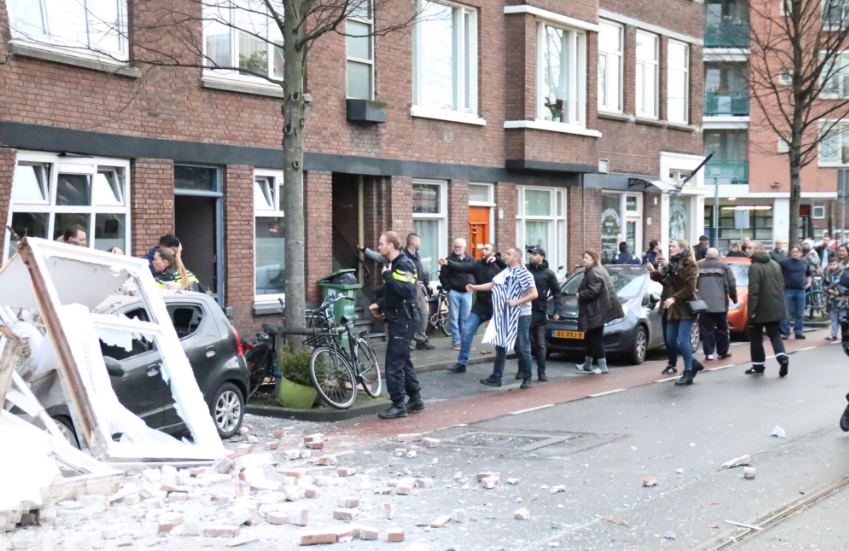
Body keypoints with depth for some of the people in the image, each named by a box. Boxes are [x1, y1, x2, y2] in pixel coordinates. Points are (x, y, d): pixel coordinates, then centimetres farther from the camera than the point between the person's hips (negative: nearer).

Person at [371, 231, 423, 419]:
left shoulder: (403, 264, -15)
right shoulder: (394, 264, 15)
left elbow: (406, 290, -30)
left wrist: (388, 276, -24)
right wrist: (379, 304, 13)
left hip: (404, 319, -10)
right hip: (398, 319, 10)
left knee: (394, 363, -9)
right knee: (402, 361, 16)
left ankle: (398, 405, -5)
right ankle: (415, 399, 24)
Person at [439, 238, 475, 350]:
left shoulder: (471, 260, 7)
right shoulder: (449, 260, -2)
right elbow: (443, 276, -1)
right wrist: (448, 288, -7)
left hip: (467, 293, 2)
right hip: (454, 292, -2)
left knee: (466, 318, 4)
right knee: (454, 318, 0)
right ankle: (456, 341, 4)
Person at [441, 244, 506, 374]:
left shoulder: (499, 265, -2)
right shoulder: (477, 265, 1)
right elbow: (462, 267, -14)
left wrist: (497, 259, -27)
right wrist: (448, 263, -30)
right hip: (481, 305, 2)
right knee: (467, 331, -5)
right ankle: (461, 363, 3)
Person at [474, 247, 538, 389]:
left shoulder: (524, 273, -13)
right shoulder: (505, 272, 7)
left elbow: (534, 294, -18)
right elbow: (492, 284, 8)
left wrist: (516, 302, -21)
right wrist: (475, 287, -1)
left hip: (521, 316, -7)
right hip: (506, 316, 7)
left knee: (522, 348, 0)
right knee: (501, 346, 7)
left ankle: (527, 379, 11)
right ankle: (496, 377, 11)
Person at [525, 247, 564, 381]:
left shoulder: (548, 273, 0)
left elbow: (557, 292, 2)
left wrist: (557, 310, -5)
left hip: (539, 312, -1)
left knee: (540, 344, 3)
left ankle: (541, 372, 7)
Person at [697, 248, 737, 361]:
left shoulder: (698, 266, 6)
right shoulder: (724, 266, 2)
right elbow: (731, 284, -3)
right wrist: (734, 298, 12)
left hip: (704, 303, 1)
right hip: (720, 303, -1)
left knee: (707, 329, 3)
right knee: (722, 329, 12)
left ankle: (709, 353, -2)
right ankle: (722, 352, 17)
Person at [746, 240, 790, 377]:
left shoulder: (755, 267, -14)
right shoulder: (775, 264, 11)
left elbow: (753, 290, -21)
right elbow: (782, 285, 14)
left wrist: (751, 309, -20)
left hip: (761, 309, -6)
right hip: (776, 308, 6)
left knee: (756, 337, 9)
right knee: (775, 335, 11)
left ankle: (758, 365, 13)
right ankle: (782, 358, -12)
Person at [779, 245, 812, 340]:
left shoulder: (805, 263, 9)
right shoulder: (784, 262, -4)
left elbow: (809, 274, 22)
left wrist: (808, 283, 6)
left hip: (800, 290, 3)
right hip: (788, 290, -3)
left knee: (800, 314, 7)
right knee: (785, 312, -2)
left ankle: (798, 332, 15)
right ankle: (785, 332, 5)